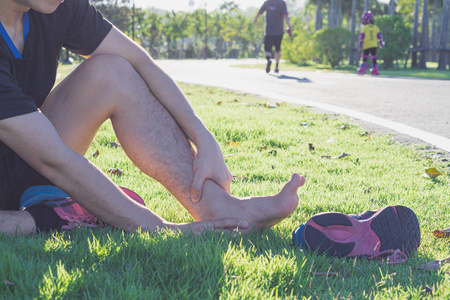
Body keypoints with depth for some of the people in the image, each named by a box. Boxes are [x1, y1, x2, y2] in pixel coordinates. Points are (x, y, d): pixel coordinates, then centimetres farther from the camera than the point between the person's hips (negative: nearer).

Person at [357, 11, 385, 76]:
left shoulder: (365, 27, -1)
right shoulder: (376, 27, 9)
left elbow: (362, 36, -1)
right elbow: (379, 36, 9)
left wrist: (360, 44, 8)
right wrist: (381, 43, 18)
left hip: (366, 45, -3)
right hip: (374, 45, 3)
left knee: (364, 58, 4)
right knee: (374, 57, 8)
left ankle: (362, 69, -2)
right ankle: (375, 69, 4)